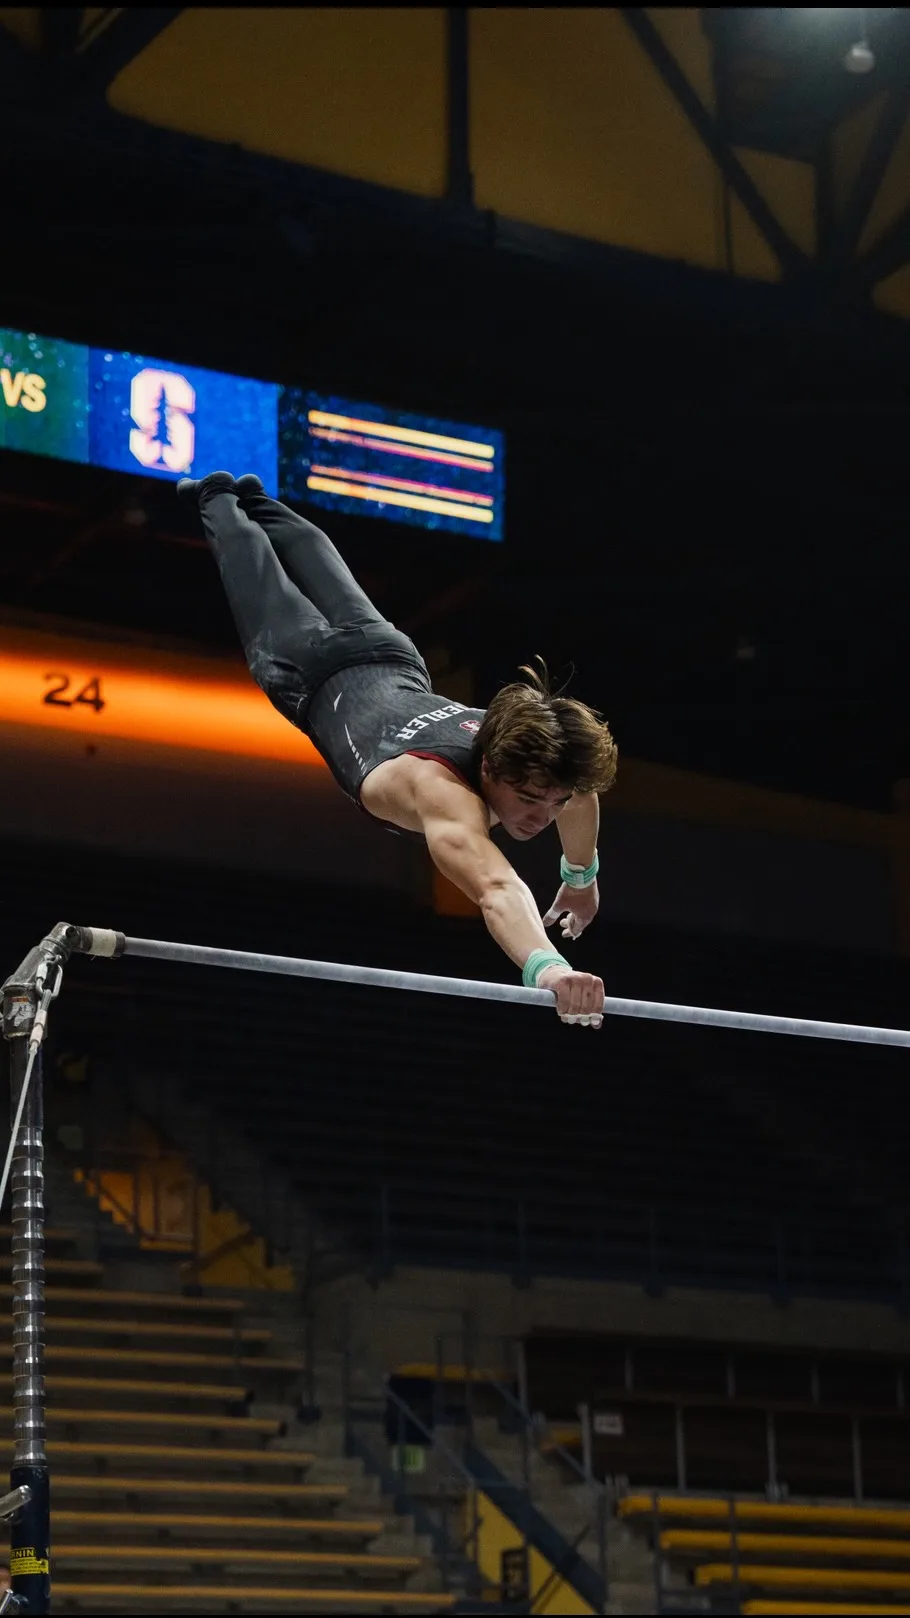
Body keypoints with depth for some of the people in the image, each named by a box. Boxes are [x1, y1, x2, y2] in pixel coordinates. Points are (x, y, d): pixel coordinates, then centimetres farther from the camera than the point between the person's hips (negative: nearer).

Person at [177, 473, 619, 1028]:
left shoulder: (541, 760, -34)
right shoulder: (444, 790, -53)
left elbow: (582, 793, -6)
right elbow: (496, 888, -75)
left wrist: (582, 878, 6)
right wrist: (547, 967, -91)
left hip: (394, 662, 4)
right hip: (319, 683, -4)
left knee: (335, 591, 36)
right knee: (269, 608, 28)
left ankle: (253, 501, 63)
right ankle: (218, 501, 56)